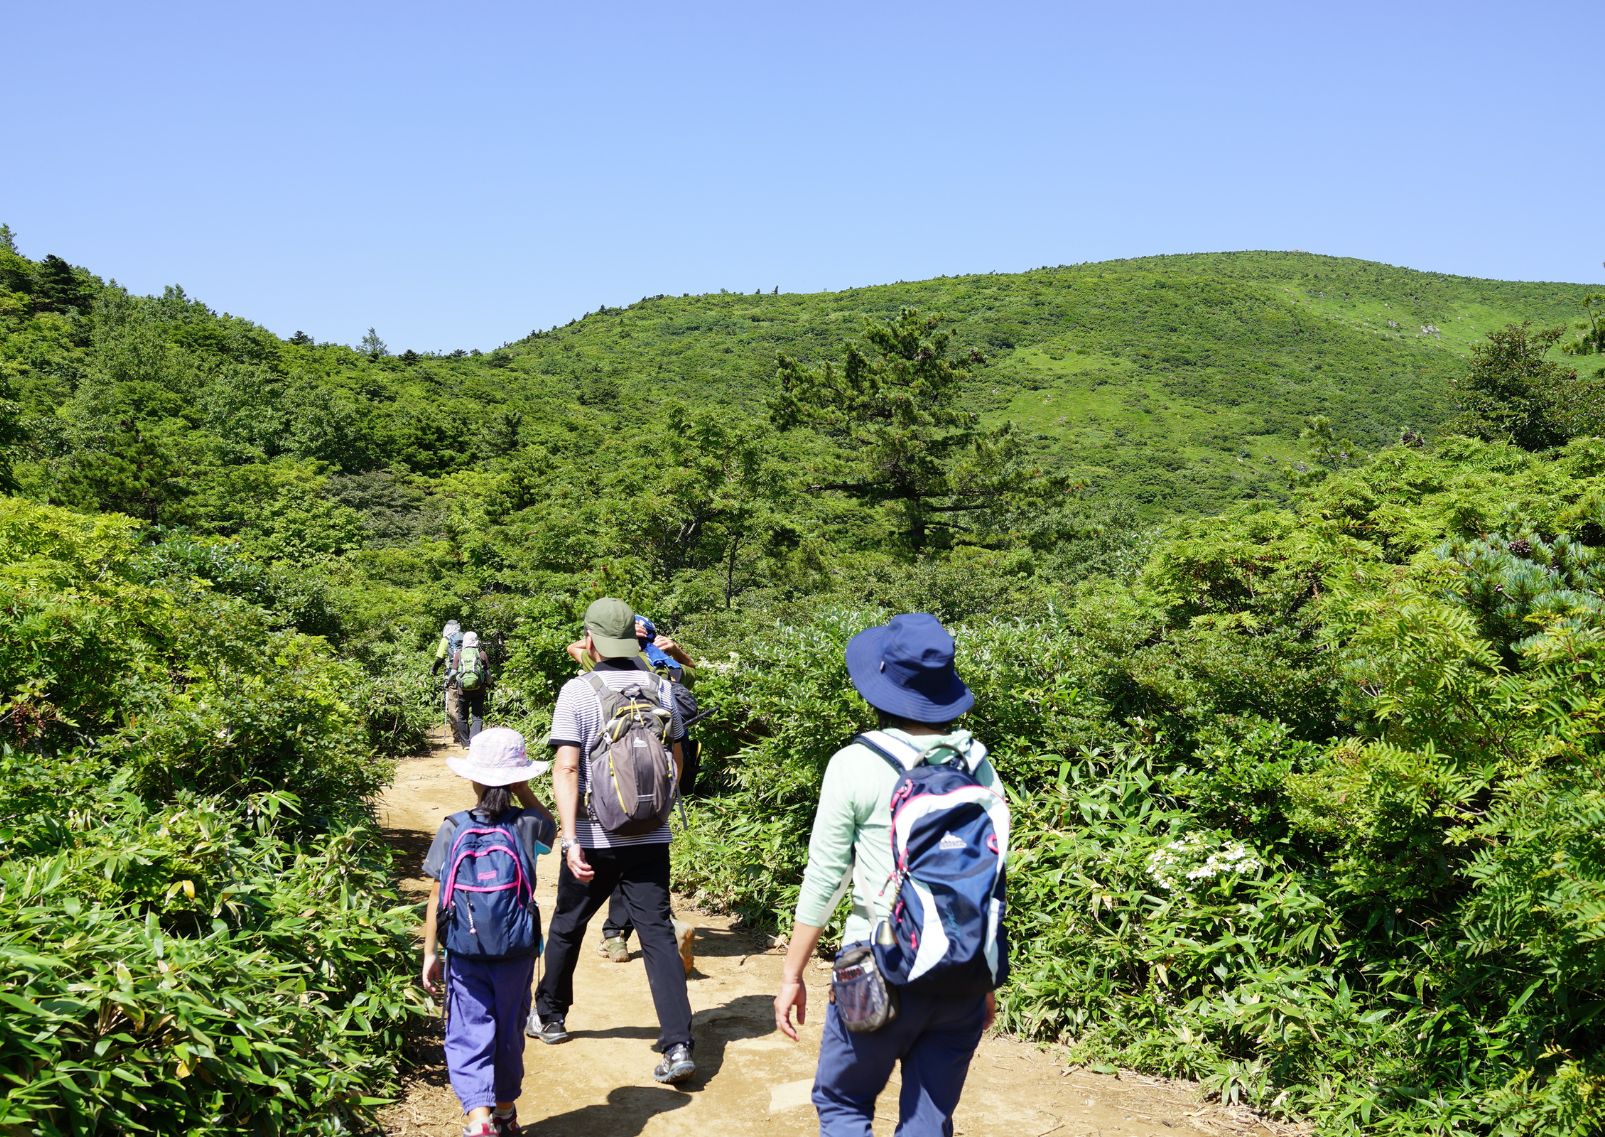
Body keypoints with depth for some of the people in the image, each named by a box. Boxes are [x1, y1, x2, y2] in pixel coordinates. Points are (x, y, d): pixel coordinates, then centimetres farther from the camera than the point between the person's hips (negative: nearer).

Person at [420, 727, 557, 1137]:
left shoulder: (452, 830, -7)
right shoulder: (526, 826, -7)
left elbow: (436, 898, -4)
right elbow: (551, 827, 19)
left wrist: (430, 954, 4)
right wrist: (525, 792, 10)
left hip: (464, 955, -1)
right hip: (516, 953, 1)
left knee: (468, 1034, 5)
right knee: (509, 1033, 18)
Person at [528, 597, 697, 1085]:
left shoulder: (578, 691, -9)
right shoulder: (659, 688, 3)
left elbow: (566, 769, -17)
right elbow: (676, 759, 12)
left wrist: (571, 838, -19)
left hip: (595, 837, -2)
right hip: (651, 837, 3)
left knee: (567, 926, 19)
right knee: (658, 934, 2)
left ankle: (549, 1016, 37)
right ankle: (678, 1045, -8)